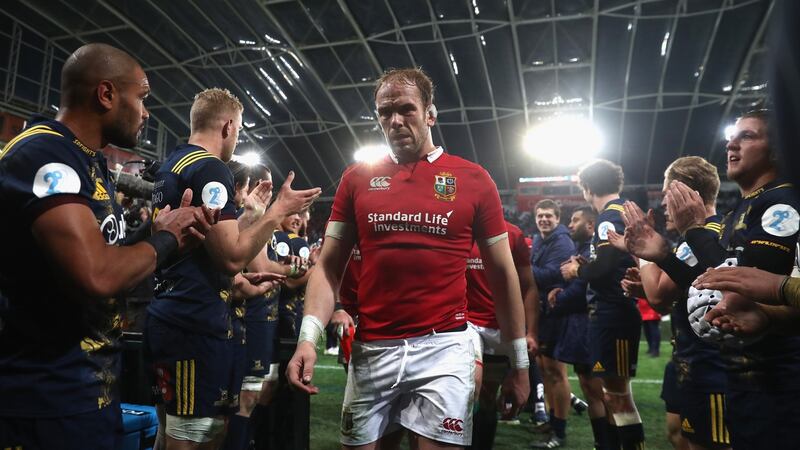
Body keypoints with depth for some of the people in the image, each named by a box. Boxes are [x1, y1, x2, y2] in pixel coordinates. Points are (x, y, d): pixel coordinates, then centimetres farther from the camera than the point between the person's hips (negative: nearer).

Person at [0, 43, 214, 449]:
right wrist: (164, 240, -14)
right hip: (48, 399, -9)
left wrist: (164, 232, -3)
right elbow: (97, 275, -32)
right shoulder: (43, 154, -20)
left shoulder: (91, 163, 12)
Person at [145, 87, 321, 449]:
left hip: (175, 317, 10)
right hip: (197, 323, -10)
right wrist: (279, 209, -10)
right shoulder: (209, 168, -15)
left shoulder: (172, 165, 16)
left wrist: (250, 211, 23)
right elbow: (233, 257, -20)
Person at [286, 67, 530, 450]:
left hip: (444, 347, -2)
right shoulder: (357, 178, 6)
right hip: (371, 350, 2)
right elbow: (329, 267, 6)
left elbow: (502, 274, 6)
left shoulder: (473, 180, 1)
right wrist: (308, 337, -8)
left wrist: (519, 362, 8)